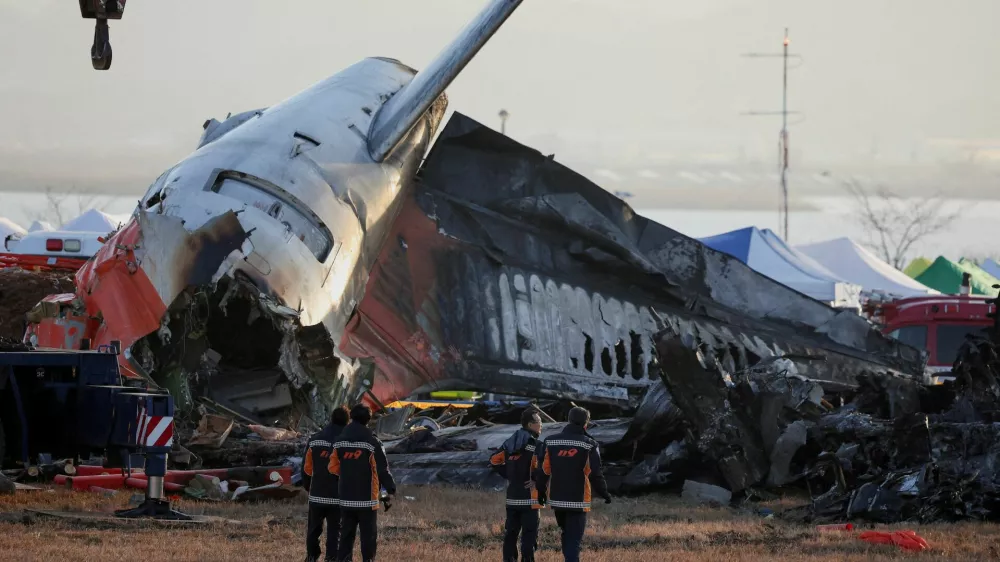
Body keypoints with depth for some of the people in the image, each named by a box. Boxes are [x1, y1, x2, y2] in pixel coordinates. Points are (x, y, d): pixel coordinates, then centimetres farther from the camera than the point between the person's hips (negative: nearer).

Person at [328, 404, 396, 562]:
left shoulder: (340, 441, 3)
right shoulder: (372, 442, -11)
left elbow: (333, 467, 5)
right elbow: (382, 468, -10)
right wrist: (391, 489, -1)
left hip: (346, 498, 4)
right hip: (367, 498, -4)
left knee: (346, 534, 11)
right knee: (369, 535, 1)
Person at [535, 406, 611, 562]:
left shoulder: (551, 442, 1)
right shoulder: (589, 445, -9)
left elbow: (543, 470, 1)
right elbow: (595, 474, -10)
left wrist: (541, 491, 14)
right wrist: (604, 493, 4)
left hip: (557, 499, 4)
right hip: (578, 501, -4)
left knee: (565, 533, 23)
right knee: (574, 538, -4)